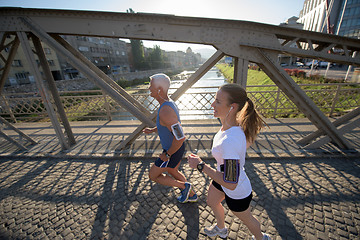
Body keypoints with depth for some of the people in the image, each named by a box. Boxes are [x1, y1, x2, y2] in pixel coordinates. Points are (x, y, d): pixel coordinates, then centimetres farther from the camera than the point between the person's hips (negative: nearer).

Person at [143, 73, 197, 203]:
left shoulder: (165, 111, -34)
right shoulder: (170, 103, -1)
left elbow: (180, 138, -37)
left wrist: (167, 155, -21)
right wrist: (152, 130, 15)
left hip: (173, 151, -9)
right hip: (177, 147, 9)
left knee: (153, 175, 14)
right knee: (172, 171, 30)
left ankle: (184, 186, 20)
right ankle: (191, 195, 48)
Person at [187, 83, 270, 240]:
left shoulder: (230, 142, -44)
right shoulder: (231, 123, -18)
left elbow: (230, 184, -34)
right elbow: (249, 140, 2)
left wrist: (200, 165, -29)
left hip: (237, 193, -7)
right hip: (222, 177, 8)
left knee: (246, 219, 27)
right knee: (212, 203, 33)